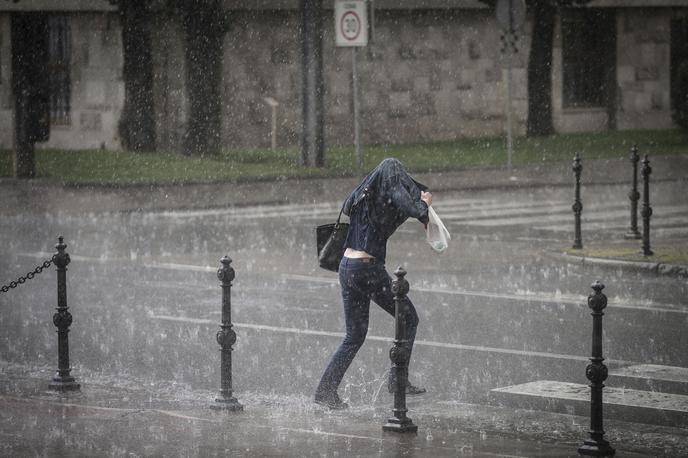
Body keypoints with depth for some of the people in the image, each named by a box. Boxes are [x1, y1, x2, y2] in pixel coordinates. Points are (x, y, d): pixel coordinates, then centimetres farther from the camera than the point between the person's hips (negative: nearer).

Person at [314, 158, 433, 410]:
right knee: (408, 318, 12)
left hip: (347, 267, 7)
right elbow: (415, 211, -21)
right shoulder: (393, 190, -6)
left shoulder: (363, 194, 14)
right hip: (369, 268, -7)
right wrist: (425, 202, 3)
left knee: (354, 336, 14)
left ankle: (326, 390, 6)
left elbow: (346, 209, 33)